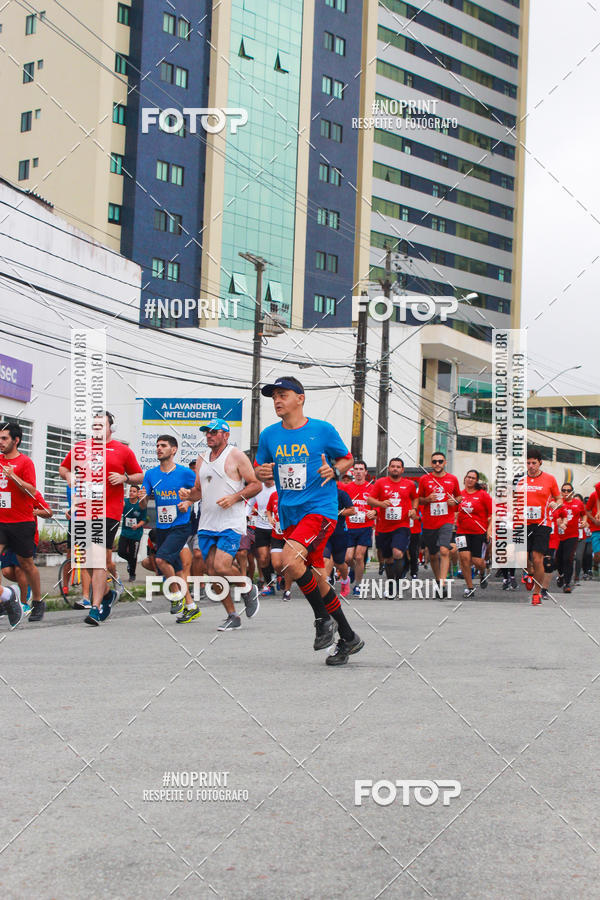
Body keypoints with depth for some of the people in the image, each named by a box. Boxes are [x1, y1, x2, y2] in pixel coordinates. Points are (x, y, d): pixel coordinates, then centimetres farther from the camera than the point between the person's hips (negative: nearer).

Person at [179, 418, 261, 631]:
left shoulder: (236, 456, -3)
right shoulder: (202, 459, 15)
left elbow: (256, 484, -4)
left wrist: (234, 498, -17)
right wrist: (188, 494, 2)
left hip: (231, 523, -6)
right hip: (207, 523, 7)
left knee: (221, 566, -20)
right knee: (212, 571, 2)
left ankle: (249, 590, 10)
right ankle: (232, 616, 14)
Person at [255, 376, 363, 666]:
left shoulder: (322, 430, -3)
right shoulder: (269, 436, 8)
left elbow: (347, 459, 9)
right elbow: (260, 472, 17)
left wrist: (334, 471, -11)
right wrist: (262, 473, -6)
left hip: (320, 508, -6)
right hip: (289, 515, 6)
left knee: (290, 559, -26)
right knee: (317, 579, 9)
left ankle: (324, 619, -7)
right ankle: (348, 638, 24)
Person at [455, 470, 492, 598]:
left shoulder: (483, 495, -2)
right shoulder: (460, 494, 7)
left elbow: (492, 513, 0)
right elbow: (456, 511, 21)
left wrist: (490, 529, -8)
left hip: (479, 532, -2)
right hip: (462, 532, 3)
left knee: (477, 561, -5)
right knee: (464, 557, -10)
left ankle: (482, 573, 33)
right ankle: (469, 587, 2)